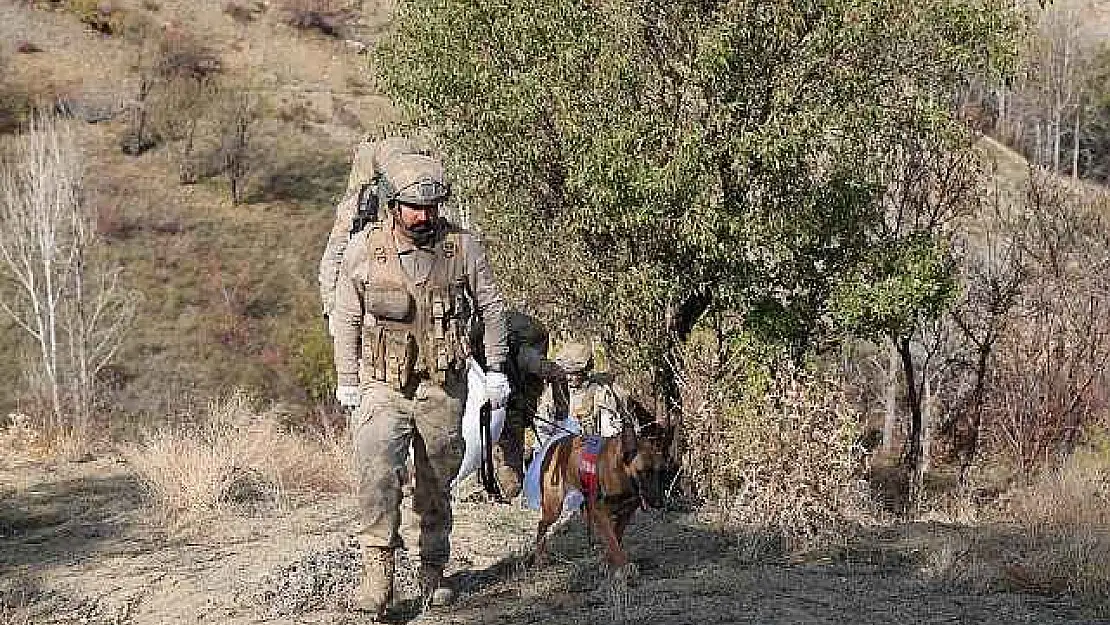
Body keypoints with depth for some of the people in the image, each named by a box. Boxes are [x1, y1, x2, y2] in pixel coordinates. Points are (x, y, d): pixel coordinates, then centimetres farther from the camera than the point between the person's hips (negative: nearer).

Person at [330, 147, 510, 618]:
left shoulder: (462, 247, -3)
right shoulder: (364, 249, -4)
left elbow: (491, 308, 8)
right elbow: (345, 319, 5)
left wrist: (495, 369, 5)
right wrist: (347, 381, 5)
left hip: (443, 389, 2)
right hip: (383, 387, -1)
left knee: (437, 485, 11)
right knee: (378, 472, -22)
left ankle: (433, 574, 25)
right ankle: (378, 573, -22)